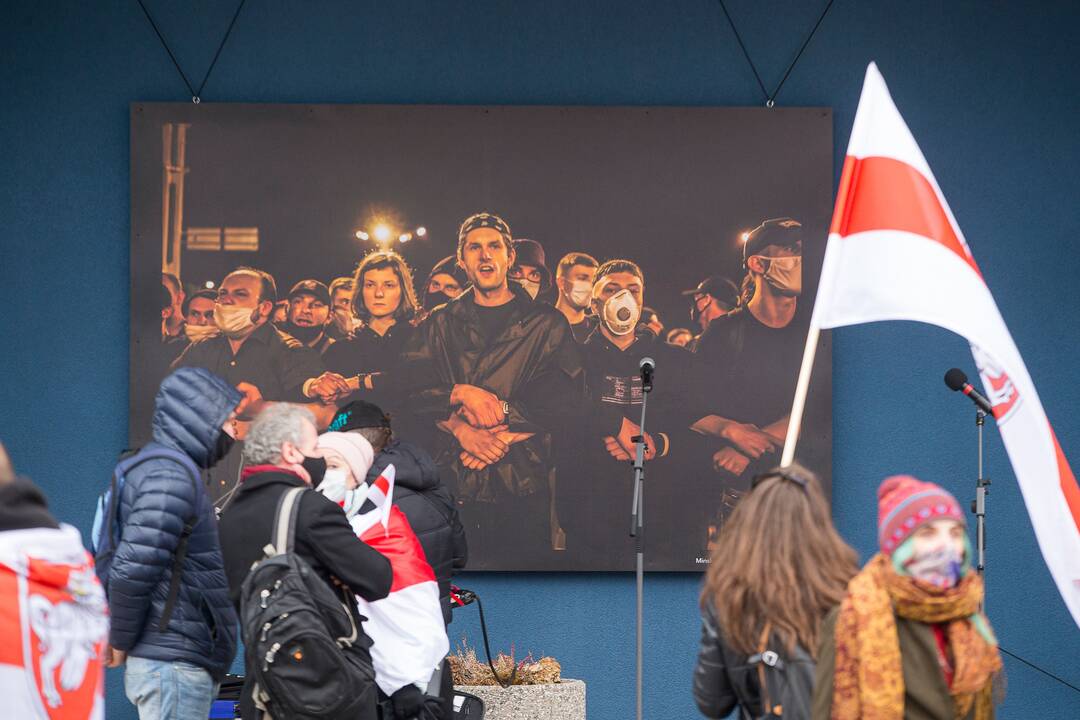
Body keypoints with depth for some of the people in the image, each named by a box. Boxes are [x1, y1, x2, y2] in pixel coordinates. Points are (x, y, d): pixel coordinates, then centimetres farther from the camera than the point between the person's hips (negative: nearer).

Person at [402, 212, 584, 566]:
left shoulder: (546, 323, 8)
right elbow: (413, 388, 0)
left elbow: (563, 397, -4)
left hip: (525, 485, -1)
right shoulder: (440, 325, 15)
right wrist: (462, 394, -17)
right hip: (455, 484, 1)